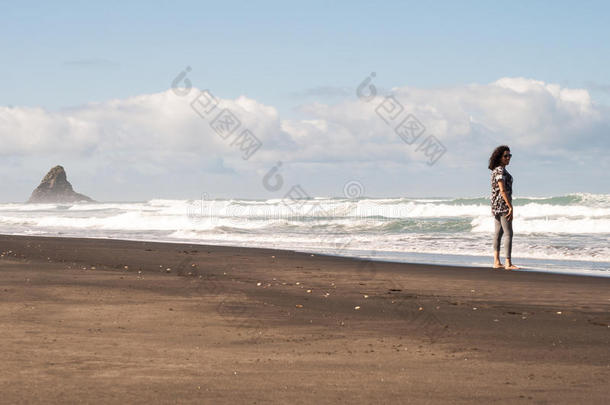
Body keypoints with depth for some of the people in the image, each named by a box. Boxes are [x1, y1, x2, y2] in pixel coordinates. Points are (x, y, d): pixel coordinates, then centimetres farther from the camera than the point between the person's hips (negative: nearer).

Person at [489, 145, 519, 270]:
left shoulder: (495, 170, 14)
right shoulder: (500, 170, -16)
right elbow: (502, 190, -22)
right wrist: (510, 207, -21)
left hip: (495, 204, 10)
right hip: (503, 203, -10)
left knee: (498, 232, 11)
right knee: (508, 233, -10)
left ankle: (496, 262, 13)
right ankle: (508, 263, -13)